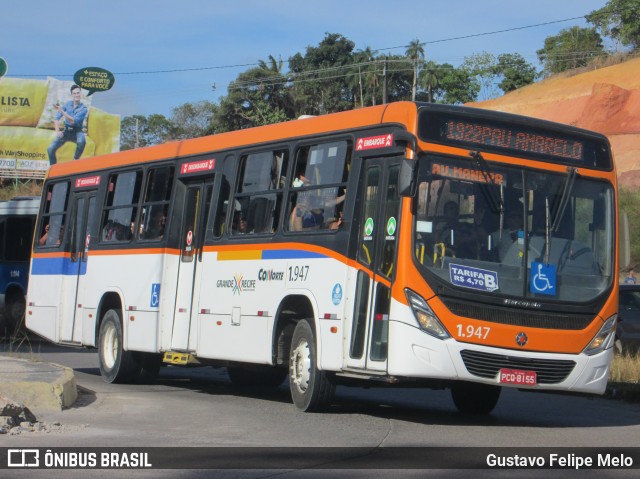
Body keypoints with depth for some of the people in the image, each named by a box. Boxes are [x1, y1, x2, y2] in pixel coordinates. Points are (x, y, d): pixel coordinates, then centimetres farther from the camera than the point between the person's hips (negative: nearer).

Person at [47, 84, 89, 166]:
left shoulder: (83, 108, -12)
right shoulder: (67, 104, 1)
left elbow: (73, 121, -24)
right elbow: (57, 118, 4)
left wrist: (62, 111, -30)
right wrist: (57, 131, -10)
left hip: (77, 132, -3)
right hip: (66, 131, 3)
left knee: (81, 142, -39)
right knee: (51, 149, -12)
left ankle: (76, 159, -13)